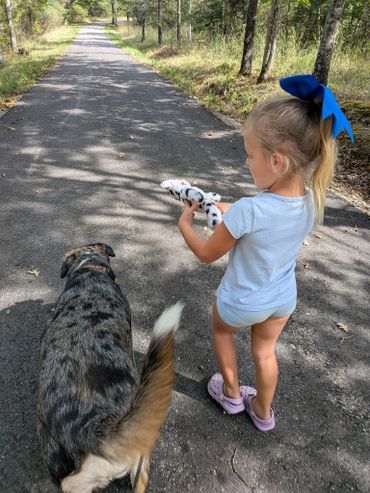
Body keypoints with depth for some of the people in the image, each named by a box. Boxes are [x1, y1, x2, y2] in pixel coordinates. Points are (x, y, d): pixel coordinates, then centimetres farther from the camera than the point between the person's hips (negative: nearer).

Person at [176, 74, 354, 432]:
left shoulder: (248, 209, -36)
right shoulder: (312, 200, -17)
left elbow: (207, 254, -19)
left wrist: (184, 223, -4)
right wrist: (226, 210, 2)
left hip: (241, 302, -5)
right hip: (284, 297, 5)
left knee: (220, 330, 29)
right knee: (264, 351, 28)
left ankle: (231, 394, 48)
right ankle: (263, 413, 51)